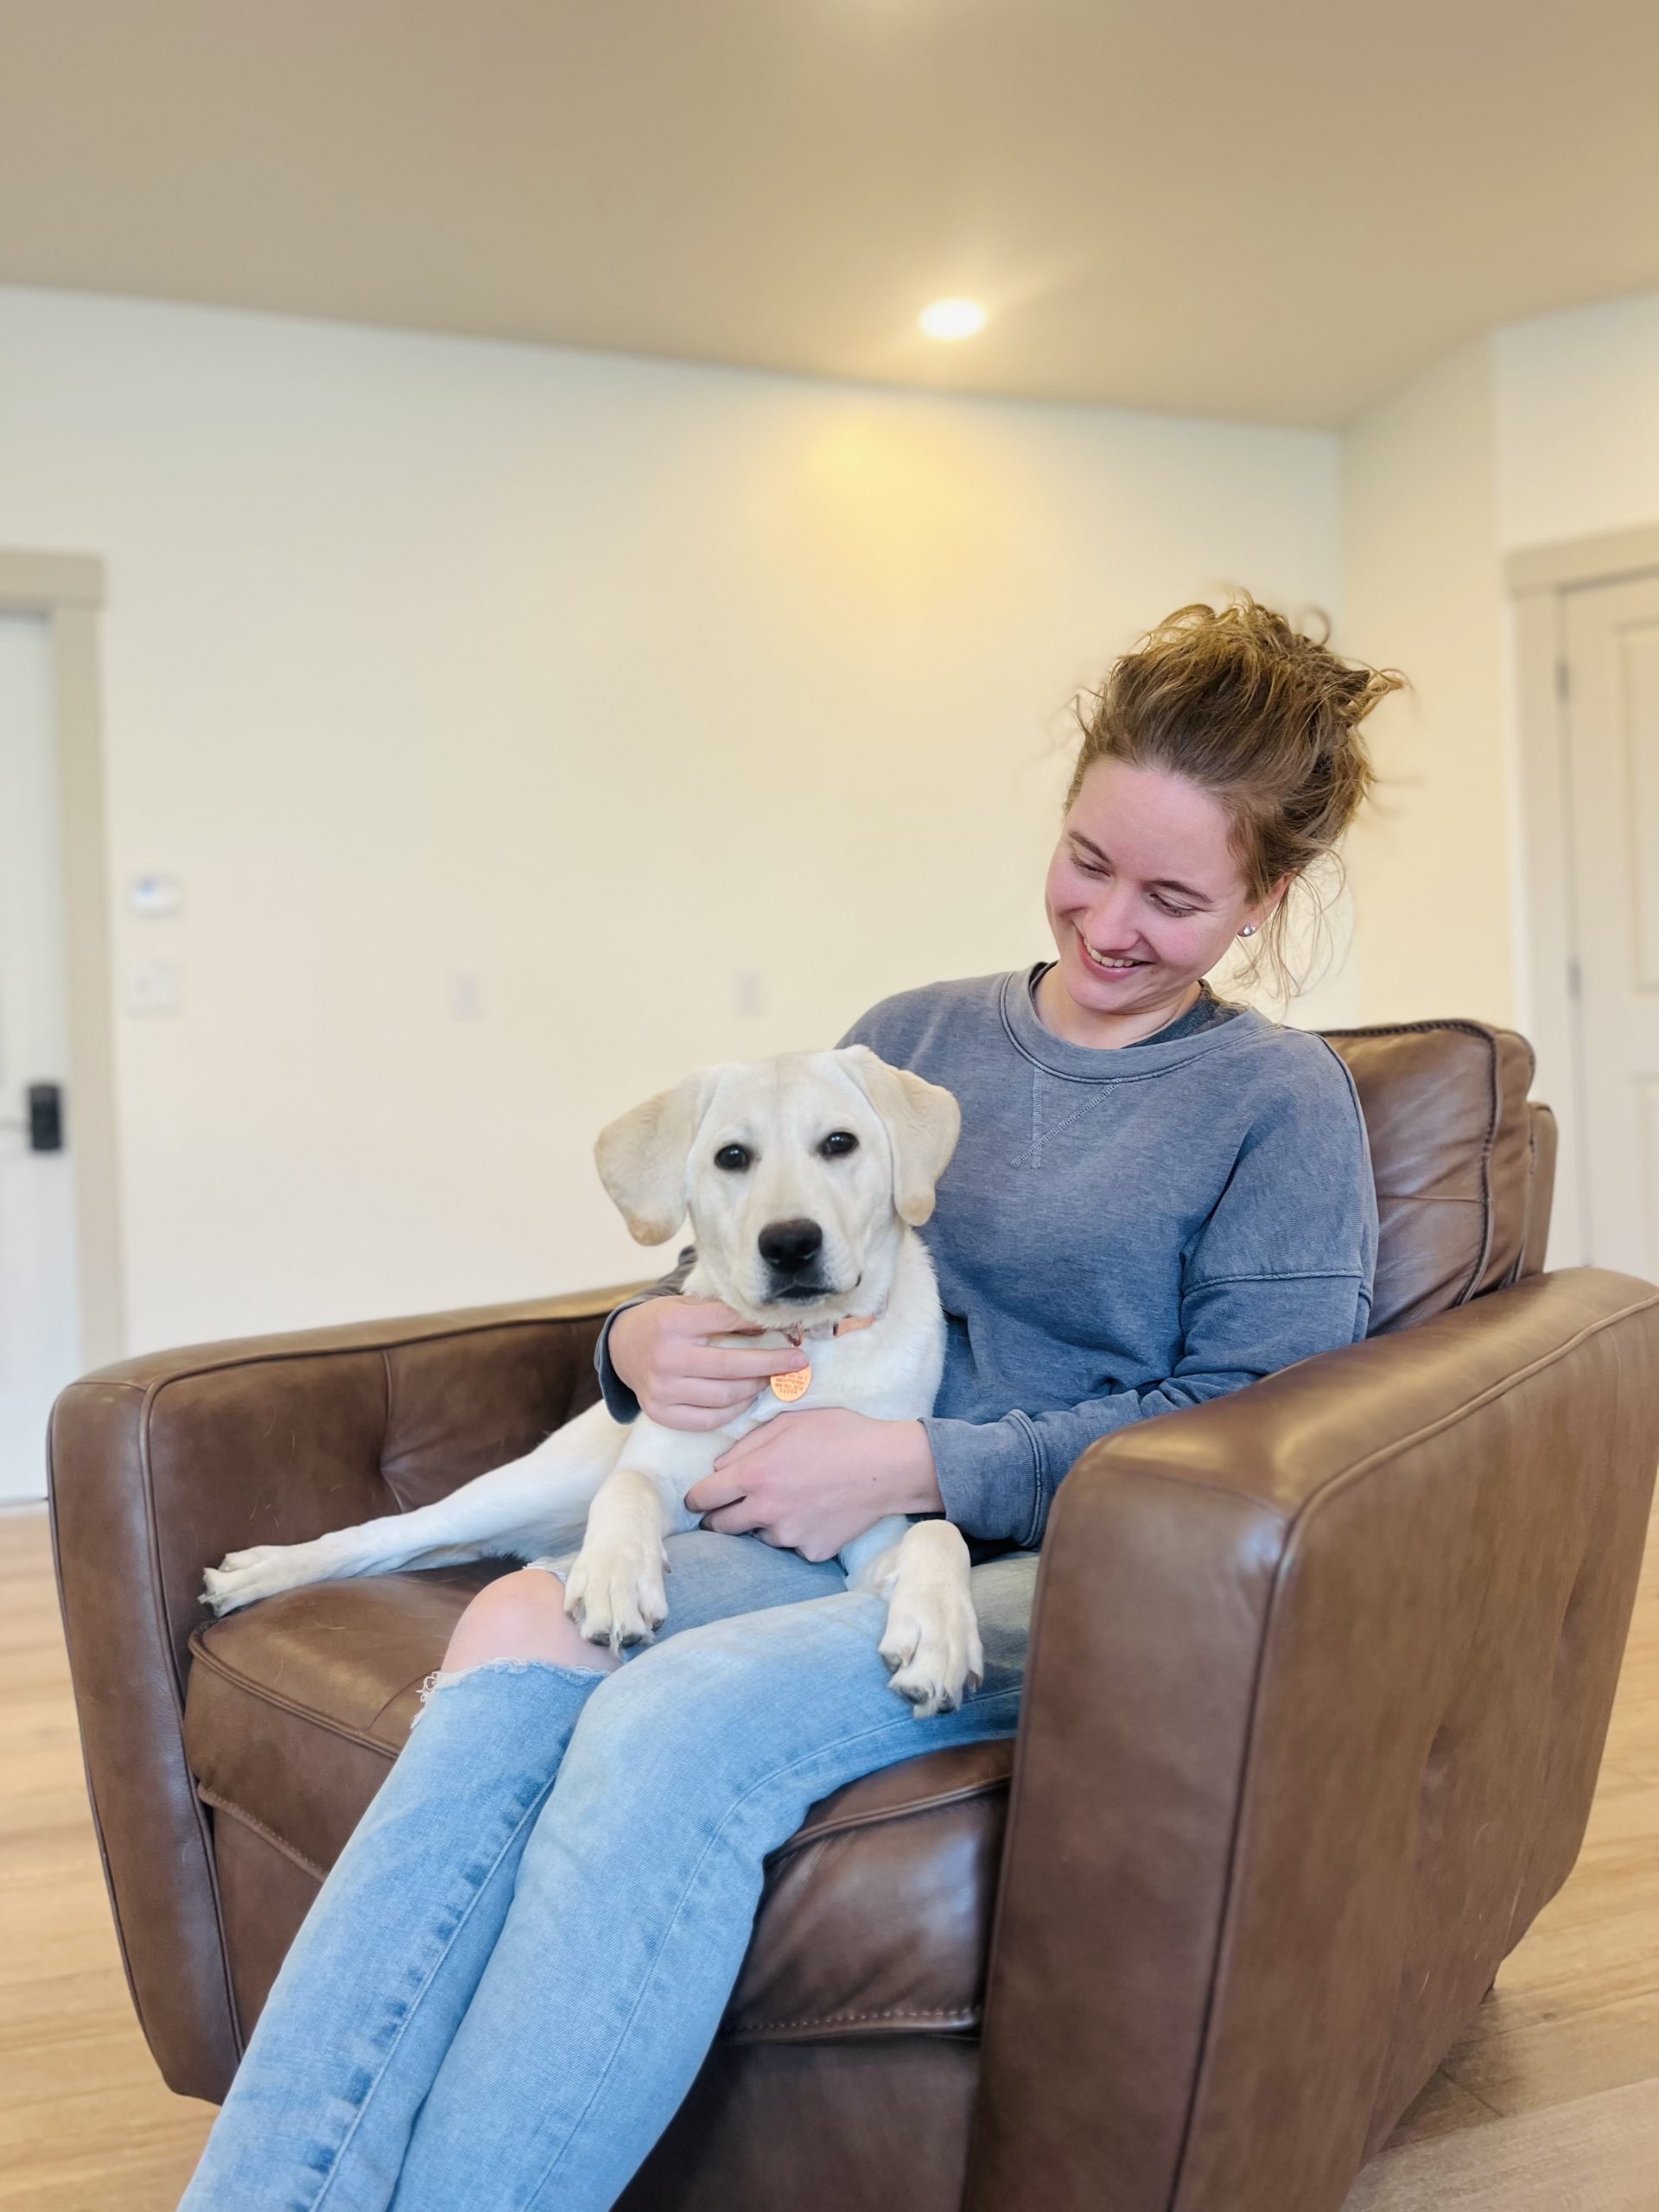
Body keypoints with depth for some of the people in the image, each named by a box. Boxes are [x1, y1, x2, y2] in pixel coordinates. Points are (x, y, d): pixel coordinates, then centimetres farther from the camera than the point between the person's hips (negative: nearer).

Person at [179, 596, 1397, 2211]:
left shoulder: (1281, 1099, 6)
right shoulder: (909, 1035, 19)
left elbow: (1250, 1423, -4)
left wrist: (919, 1464, -12)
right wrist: (647, 1341, -4)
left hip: (1070, 1577, -4)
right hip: (826, 1533, 4)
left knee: (678, 1716, -35)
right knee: (521, 1632, -30)